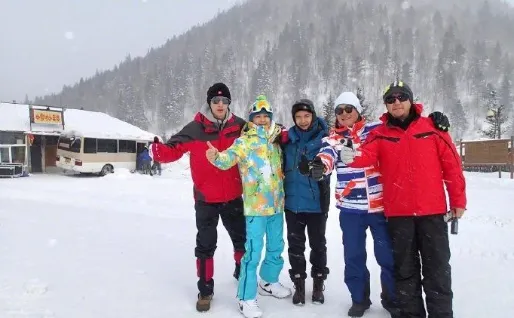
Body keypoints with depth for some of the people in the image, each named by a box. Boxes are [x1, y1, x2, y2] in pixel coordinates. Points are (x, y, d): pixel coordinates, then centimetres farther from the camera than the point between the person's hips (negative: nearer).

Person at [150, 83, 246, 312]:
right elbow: (174, 149, -16)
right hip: (206, 198, -3)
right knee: (205, 245, 5)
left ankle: (242, 271, 47)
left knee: (242, 238, 20)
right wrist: (158, 150, -36)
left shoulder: (239, 127, -3)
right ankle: (205, 289, 22)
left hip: (233, 197, 3)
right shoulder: (195, 129, -11)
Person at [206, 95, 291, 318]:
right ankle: (247, 298, 4)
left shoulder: (276, 140, 11)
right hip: (256, 205, -6)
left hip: (277, 204, 7)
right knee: (254, 251, -8)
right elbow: (229, 158, -26)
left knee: (276, 247, 19)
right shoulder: (244, 141, -7)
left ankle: (269, 281, 41)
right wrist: (216, 157, -44)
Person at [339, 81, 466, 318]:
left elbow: (452, 164, 2)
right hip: (398, 212, 1)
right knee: (405, 268, 13)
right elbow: (367, 155, -15)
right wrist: (354, 157, -39)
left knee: (437, 266, 8)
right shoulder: (380, 133, 3)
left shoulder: (431, 127, 1)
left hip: (432, 210, -1)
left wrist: (458, 201, 0)